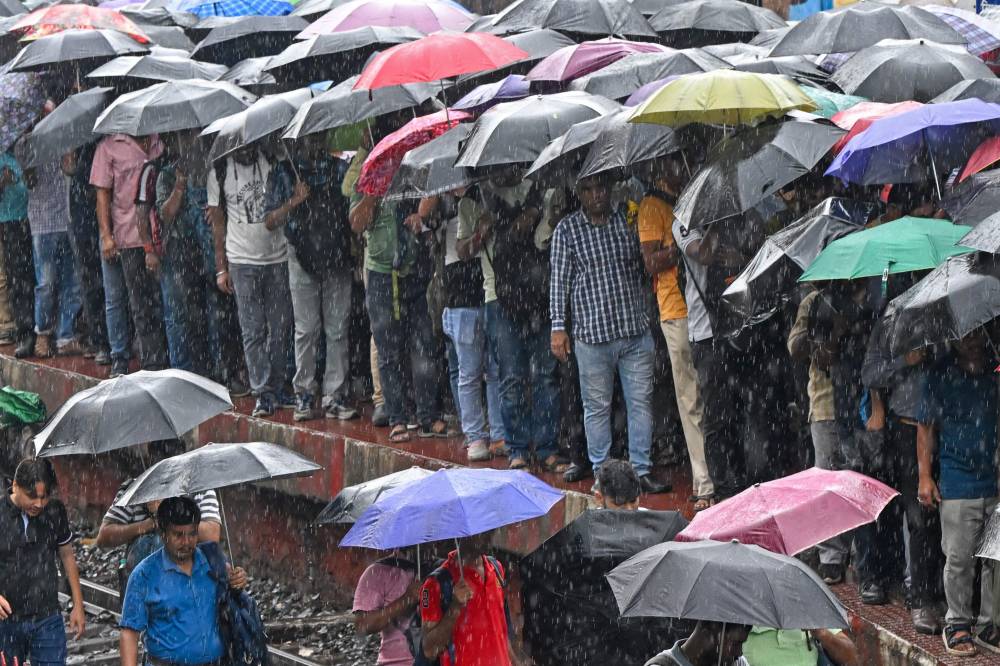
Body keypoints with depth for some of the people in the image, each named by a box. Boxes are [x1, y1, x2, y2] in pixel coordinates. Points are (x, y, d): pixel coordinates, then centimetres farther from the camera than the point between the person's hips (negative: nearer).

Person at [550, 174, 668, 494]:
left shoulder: (628, 222, 8)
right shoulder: (567, 230, 1)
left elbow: (645, 268, 17)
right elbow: (560, 279, 1)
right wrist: (558, 326, -4)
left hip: (635, 330, 2)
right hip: (592, 333, -2)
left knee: (641, 401, 3)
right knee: (597, 406, 4)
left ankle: (642, 469, 9)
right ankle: (602, 472, 13)